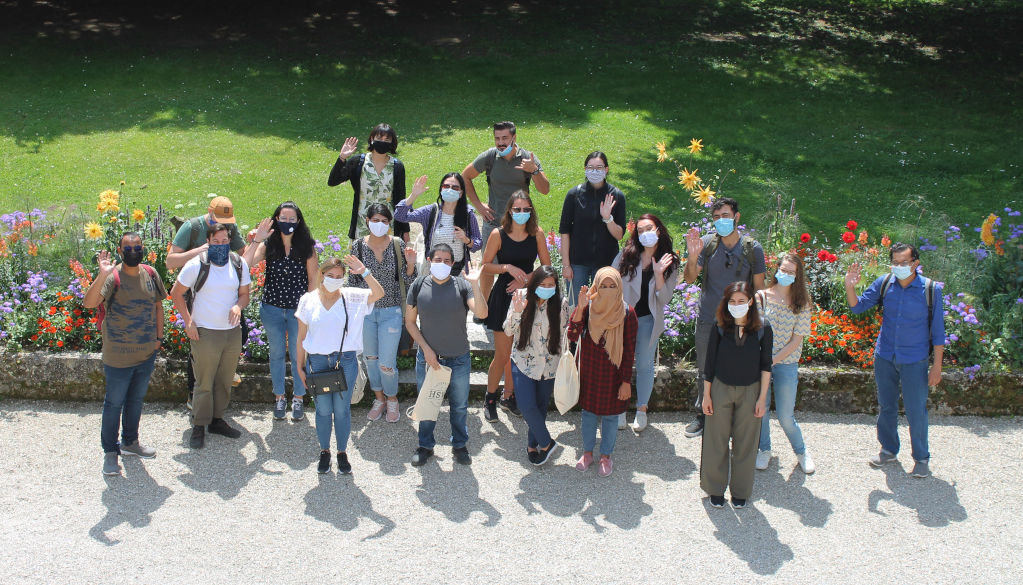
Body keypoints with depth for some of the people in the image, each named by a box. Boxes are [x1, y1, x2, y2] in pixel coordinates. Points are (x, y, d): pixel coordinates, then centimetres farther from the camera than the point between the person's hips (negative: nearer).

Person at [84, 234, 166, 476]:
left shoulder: (150, 274, 1)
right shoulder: (113, 277, -17)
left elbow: (158, 305, 14)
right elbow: (89, 303, -32)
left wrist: (158, 337, 11)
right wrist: (102, 275, -44)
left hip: (147, 353, 6)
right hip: (119, 355, -5)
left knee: (136, 399, 21)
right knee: (114, 403, 6)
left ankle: (130, 442, 38)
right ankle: (110, 451, 18)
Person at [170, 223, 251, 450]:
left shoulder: (239, 264, 4)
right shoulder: (196, 265, -8)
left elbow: (244, 294, 12)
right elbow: (176, 293, 0)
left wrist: (238, 306, -11)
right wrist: (188, 322, -6)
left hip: (233, 332, 4)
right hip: (205, 333, -4)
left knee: (225, 381, 12)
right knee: (204, 383, -1)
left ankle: (217, 420, 27)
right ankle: (199, 426, 11)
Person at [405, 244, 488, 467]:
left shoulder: (462, 286, -10)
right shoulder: (419, 286, -6)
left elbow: (481, 313, -23)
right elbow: (410, 321, 1)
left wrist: (475, 284, -32)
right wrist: (426, 349, -7)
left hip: (458, 359, 0)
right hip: (427, 357, 1)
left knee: (459, 406, 14)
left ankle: (459, 445, 35)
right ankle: (425, 446, 33)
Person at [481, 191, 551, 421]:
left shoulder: (537, 234, -3)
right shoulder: (498, 235, -10)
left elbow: (547, 267, 3)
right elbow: (485, 266, -4)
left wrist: (526, 278, -11)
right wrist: (508, 268, -20)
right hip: (504, 297, -3)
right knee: (503, 355, -2)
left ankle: (508, 397, 29)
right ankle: (490, 399, 17)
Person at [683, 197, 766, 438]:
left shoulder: (753, 248, -5)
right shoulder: (706, 243, -4)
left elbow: (759, 287, 2)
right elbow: (690, 279, -8)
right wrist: (692, 257, -28)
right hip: (708, 321, 1)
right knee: (705, 371, 13)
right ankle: (703, 416, 30)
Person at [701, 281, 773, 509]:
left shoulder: (762, 328, -8)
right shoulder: (720, 327, -7)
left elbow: (766, 365, -1)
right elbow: (710, 362, 0)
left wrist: (762, 397, -3)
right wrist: (706, 395, 0)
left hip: (750, 390, 0)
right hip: (721, 389, 0)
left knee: (745, 443, 9)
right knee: (716, 441, 8)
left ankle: (740, 490, 24)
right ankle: (715, 488, 23)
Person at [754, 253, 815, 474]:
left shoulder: (802, 304, -3)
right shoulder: (762, 297, -2)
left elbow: (796, 340, -5)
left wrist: (773, 360, -12)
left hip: (786, 363, -1)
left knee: (785, 416, 1)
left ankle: (801, 451, 25)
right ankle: (764, 449, 32)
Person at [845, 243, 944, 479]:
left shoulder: (930, 289, -11)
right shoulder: (884, 284, -5)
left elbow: (937, 330, -5)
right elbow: (858, 307, 4)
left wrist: (937, 365, -5)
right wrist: (850, 287, -17)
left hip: (914, 361, -3)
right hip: (884, 357, 3)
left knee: (916, 411, 0)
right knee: (886, 407, 15)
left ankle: (922, 458, 18)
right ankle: (889, 451, 33)